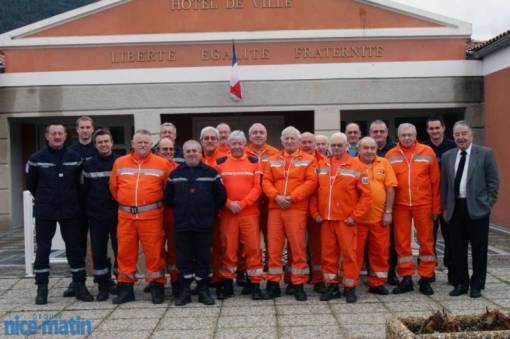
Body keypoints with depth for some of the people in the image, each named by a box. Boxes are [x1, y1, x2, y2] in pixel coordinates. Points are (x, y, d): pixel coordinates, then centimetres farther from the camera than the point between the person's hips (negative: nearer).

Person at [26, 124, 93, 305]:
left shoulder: (75, 158, 1)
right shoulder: (36, 159, -2)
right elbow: (31, 184, 8)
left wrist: (70, 200, 11)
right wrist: (43, 199, 13)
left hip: (70, 211, 1)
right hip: (44, 212, -1)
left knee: (75, 248, 4)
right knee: (42, 249, 3)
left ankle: (80, 286, 14)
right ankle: (42, 288, 14)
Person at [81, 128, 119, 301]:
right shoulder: (89, 165, 6)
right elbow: (84, 190, 9)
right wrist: (89, 209, 3)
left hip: (117, 215, -2)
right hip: (96, 216, 2)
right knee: (98, 252, 6)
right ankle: (104, 285, 18)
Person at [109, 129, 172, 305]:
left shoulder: (162, 163, 1)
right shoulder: (120, 163, 9)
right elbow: (113, 187, 15)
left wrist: (158, 203, 7)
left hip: (151, 216, -2)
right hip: (126, 215, 3)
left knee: (154, 251, -1)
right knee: (125, 251, 7)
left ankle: (156, 286, 12)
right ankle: (125, 287, 18)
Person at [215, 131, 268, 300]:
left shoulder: (254, 162, 7)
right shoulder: (220, 162, 8)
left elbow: (258, 187, -1)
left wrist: (242, 204, -11)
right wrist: (229, 204, -12)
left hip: (249, 213, 0)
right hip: (226, 213, 0)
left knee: (253, 248, -1)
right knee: (228, 249, 6)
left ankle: (255, 285, 8)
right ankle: (227, 284, 17)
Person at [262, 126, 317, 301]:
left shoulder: (308, 160, 6)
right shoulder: (273, 160, 15)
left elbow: (311, 182, -5)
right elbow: (266, 182, 7)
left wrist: (292, 197, -13)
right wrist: (276, 197, -10)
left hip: (297, 208, -3)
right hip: (275, 208, 3)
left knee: (298, 247, -2)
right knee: (273, 246, 4)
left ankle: (299, 285, 8)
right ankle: (273, 283, 14)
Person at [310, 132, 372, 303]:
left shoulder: (356, 166, -3)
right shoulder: (321, 166, 10)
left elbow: (366, 195, -5)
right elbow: (314, 191, 14)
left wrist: (355, 215, -9)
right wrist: (315, 212, 5)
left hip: (346, 220, -4)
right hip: (325, 219, 4)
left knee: (349, 253, 1)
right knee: (328, 254, 9)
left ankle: (350, 288, 13)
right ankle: (332, 286, 21)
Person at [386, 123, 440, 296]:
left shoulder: (428, 152, 1)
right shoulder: (391, 156, 3)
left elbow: (435, 182, 2)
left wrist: (436, 207, -1)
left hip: (423, 204, -1)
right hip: (400, 206, 1)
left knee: (426, 241, 5)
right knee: (402, 242, 6)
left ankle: (425, 279, 17)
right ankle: (406, 278, 17)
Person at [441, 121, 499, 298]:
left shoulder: (485, 154, -1)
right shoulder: (447, 156, 10)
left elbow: (493, 181, -1)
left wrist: (488, 204, -6)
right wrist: (445, 207, 8)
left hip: (477, 209, -3)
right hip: (455, 209, 4)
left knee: (479, 249, 5)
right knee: (457, 249, 8)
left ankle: (477, 285, 17)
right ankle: (460, 284, 21)